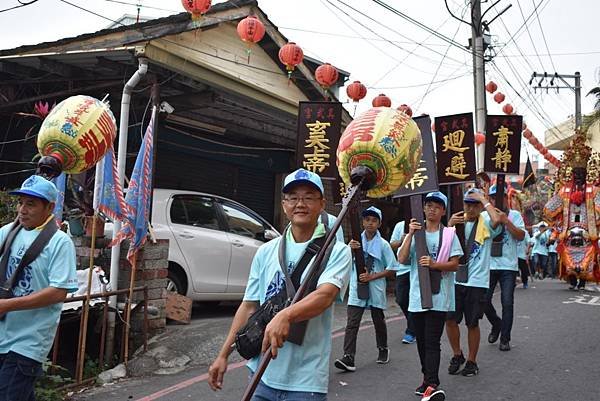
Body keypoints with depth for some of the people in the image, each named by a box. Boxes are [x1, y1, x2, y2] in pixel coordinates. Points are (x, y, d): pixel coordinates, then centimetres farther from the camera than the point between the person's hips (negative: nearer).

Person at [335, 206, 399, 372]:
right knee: (352, 323, -9)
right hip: (357, 289, 1)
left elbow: (392, 270, -2)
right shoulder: (356, 241, 5)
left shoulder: (383, 245, -2)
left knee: (379, 321, 15)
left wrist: (372, 276, -14)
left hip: (376, 289, -1)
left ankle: (383, 349, 38)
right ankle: (348, 358, -13)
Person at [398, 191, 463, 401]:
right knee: (421, 341, 12)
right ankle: (428, 378, 27)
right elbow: (402, 259, -3)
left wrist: (434, 264, -20)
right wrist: (410, 235, -13)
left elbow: (454, 264, -3)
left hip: (439, 296, -3)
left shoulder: (449, 234, 2)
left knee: (432, 342, -10)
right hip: (417, 295, 4)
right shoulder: (415, 232, 8)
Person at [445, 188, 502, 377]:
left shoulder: (485, 222, -3)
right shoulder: (457, 221, 7)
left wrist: (483, 199, -16)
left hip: (476, 281, -3)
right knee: (450, 319, 1)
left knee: (472, 323, 8)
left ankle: (471, 361, 25)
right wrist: (449, 225, -15)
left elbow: (497, 219, -29)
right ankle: (457, 355, 24)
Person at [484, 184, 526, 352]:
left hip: (508, 266, -1)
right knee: (484, 299, 0)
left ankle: (505, 338, 9)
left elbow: (521, 236, -7)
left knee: (507, 303, -1)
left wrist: (506, 221, -17)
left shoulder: (514, 215, 4)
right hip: (488, 265, 1)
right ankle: (496, 324, 28)